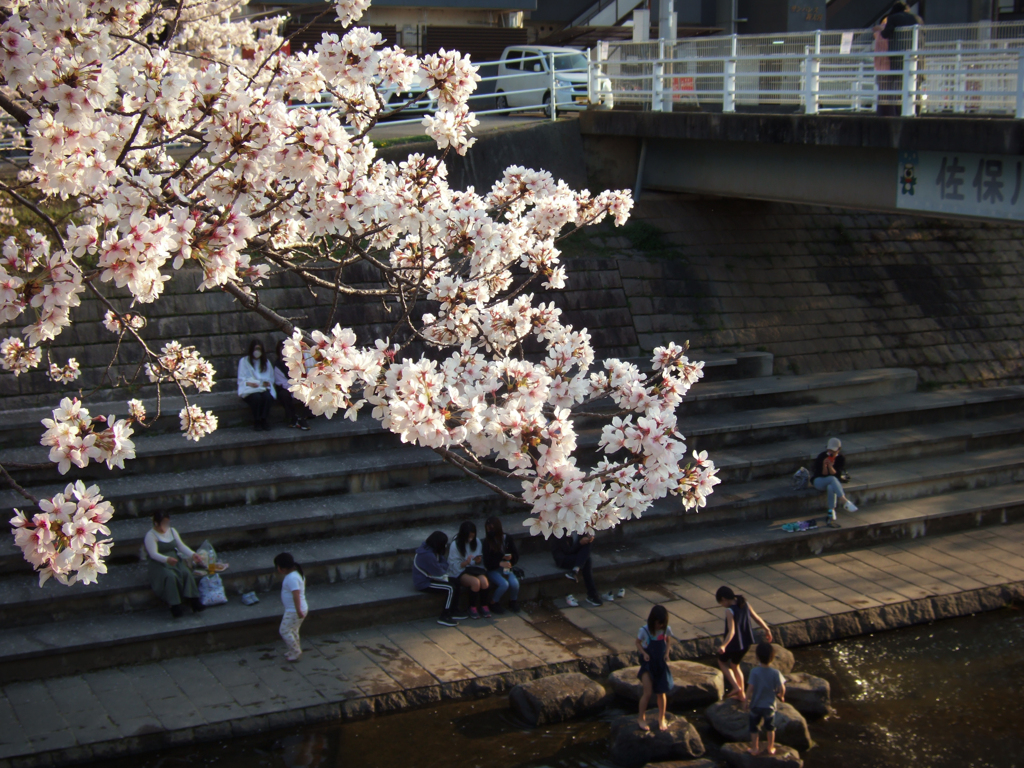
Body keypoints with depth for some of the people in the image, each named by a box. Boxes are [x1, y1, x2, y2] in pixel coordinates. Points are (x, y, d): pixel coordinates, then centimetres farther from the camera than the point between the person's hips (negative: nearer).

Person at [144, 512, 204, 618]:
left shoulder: (172, 531, 15)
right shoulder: (150, 535, -6)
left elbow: (181, 546, 12)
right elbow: (153, 554, -17)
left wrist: (192, 554, -6)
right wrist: (167, 559, -36)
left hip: (175, 561, 5)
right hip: (159, 564, -5)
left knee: (186, 573, -25)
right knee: (170, 576, -35)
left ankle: (193, 601, -33)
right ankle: (175, 606, -36)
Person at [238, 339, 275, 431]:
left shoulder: (266, 362, 22)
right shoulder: (244, 361, 9)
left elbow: (271, 378, 19)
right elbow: (241, 379, 2)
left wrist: (268, 383, -5)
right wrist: (249, 383, -19)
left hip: (264, 388, 3)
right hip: (249, 389, -3)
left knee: (267, 396, -35)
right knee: (256, 397, -38)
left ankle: (264, 420, -22)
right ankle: (256, 422, -22)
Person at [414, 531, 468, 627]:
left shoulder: (427, 549, 6)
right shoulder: (427, 555, -28)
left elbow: (444, 565, 6)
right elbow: (438, 572, -19)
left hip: (427, 578, 11)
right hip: (423, 583, -11)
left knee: (455, 583, 4)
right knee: (450, 588, -20)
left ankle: (452, 613, 10)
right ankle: (444, 618, -13)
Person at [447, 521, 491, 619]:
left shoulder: (476, 542, 5)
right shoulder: (455, 545, -9)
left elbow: (480, 563, 13)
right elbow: (455, 566, -10)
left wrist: (478, 560, -11)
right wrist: (466, 562, -26)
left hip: (475, 569, 4)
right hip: (460, 572, -4)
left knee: (484, 581, -28)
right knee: (475, 582, -32)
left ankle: (483, 605, -4)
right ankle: (473, 607, -11)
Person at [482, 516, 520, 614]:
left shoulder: (507, 539, 2)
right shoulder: (487, 542, -9)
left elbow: (516, 555, 8)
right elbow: (487, 562, -13)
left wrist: (511, 557, -16)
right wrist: (500, 563, -28)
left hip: (506, 568, 3)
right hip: (493, 570, -3)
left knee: (514, 583, -24)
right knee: (504, 584, -30)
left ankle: (513, 602, 7)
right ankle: (494, 603, -4)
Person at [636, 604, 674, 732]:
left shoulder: (667, 630, -12)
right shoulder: (644, 630, -19)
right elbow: (638, 642, -4)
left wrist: (667, 653, -7)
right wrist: (643, 653, -19)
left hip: (661, 663, 3)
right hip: (648, 663, -3)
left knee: (661, 693, 9)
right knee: (648, 692, -8)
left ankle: (661, 719, 28)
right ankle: (641, 718, 12)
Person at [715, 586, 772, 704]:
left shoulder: (729, 611, -23)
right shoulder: (745, 604, -2)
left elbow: (731, 631, -32)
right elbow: (757, 618, 8)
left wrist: (723, 645, -41)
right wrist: (767, 629, 21)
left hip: (734, 644, -7)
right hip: (746, 642, 7)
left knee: (722, 661, 20)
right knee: (735, 665, 25)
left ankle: (736, 687, 7)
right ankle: (742, 695, 31)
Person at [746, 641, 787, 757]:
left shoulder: (754, 671, -19)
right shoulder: (775, 672, -16)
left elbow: (750, 687, -22)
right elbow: (781, 688, -17)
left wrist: (747, 699, -8)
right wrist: (781, 696, 3)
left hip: (756, 705, -1)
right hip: (770, 705, 1)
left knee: (754, 727, 16)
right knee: (770, 727, 21)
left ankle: (755, 748, 23)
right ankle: (770, 748, 30)